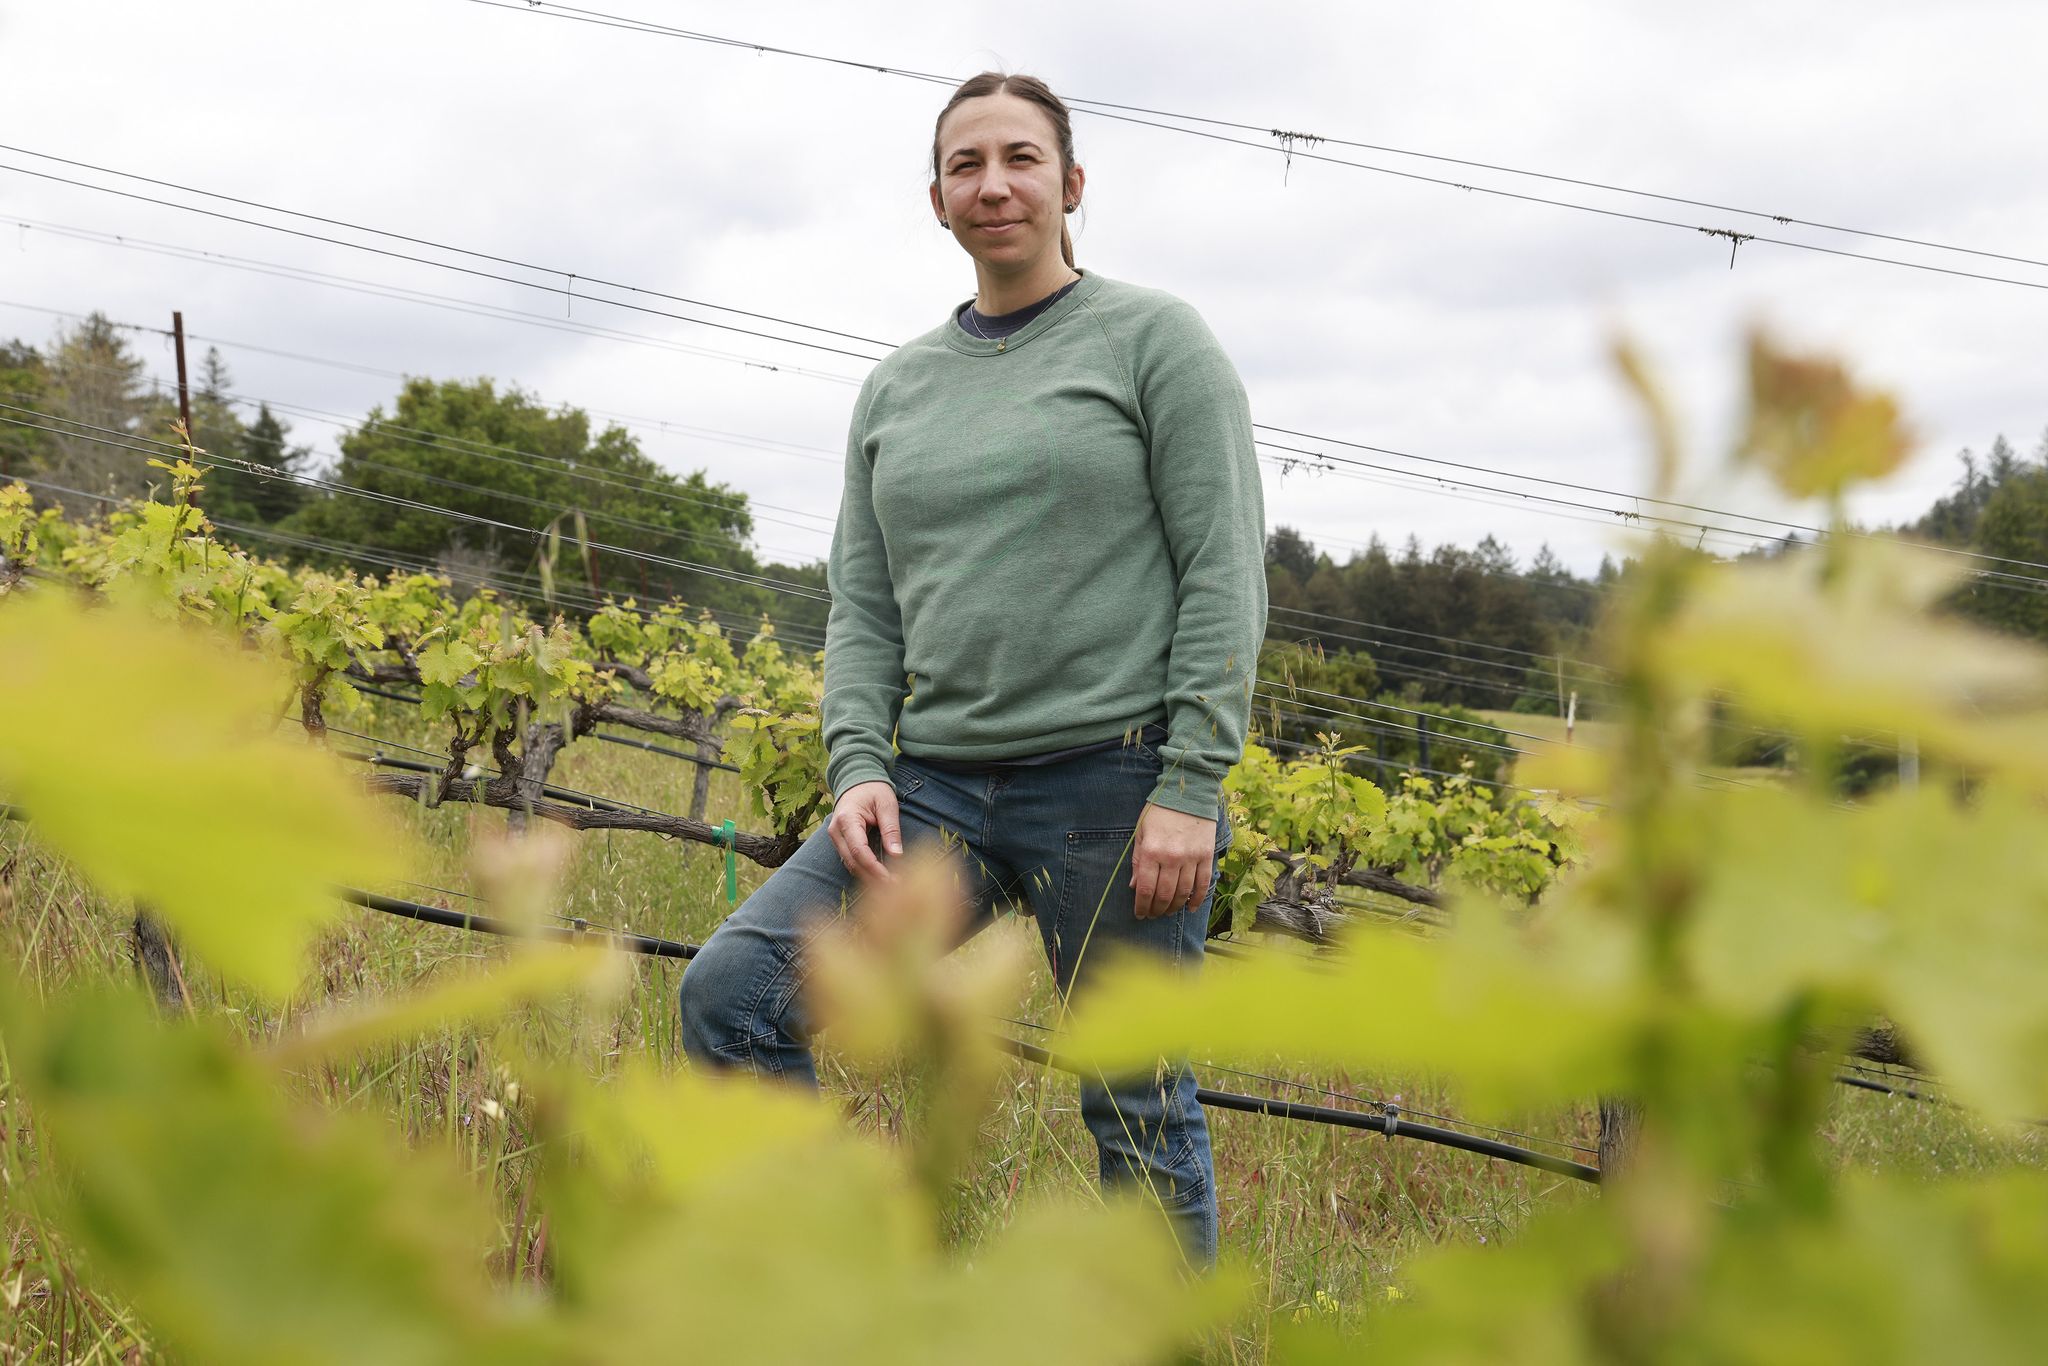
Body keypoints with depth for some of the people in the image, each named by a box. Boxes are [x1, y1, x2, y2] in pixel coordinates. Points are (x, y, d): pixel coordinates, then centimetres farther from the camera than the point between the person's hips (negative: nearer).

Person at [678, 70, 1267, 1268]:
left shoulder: (1156, 338, 1)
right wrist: (858, 769, -1)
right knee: (729, 991, -11)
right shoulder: (897, 388, 17)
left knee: (1139, 1111, 1)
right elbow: (864, 606, 15)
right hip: (941, 788, 5)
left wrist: (1191, 791, -13)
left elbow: (1225, 573, -5)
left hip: (1116, 779, -4)